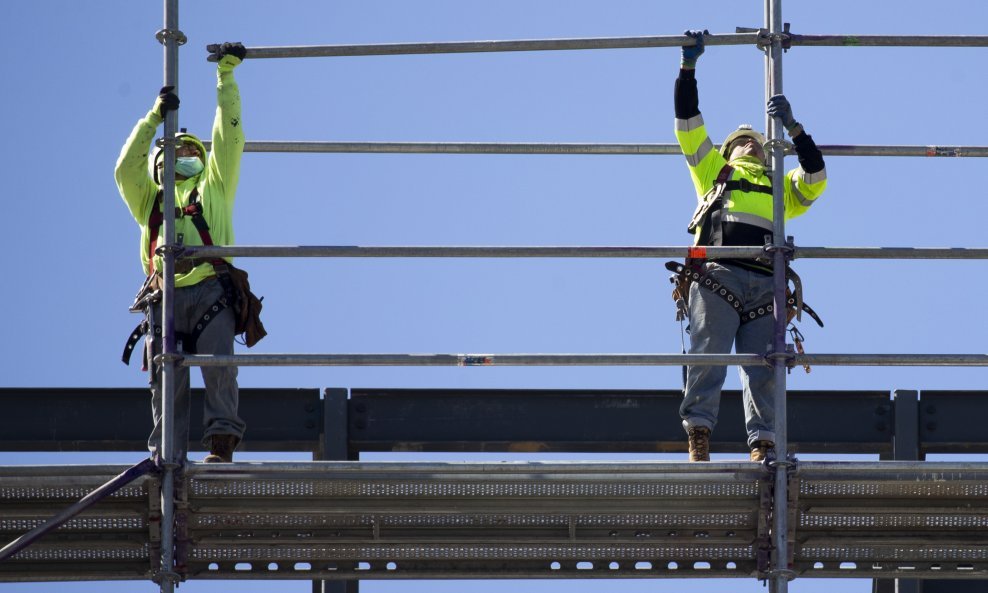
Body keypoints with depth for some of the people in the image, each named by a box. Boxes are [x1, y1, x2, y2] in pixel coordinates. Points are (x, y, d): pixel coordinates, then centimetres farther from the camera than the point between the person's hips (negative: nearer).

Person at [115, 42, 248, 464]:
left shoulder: (213, 188, 29)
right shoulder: (150, 199, 32)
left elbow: (228, 138, 23)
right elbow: (126, 169, 17)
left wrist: (226, 74, 23)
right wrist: (155, 117, 15)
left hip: (209, 291, -1)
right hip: (165, 297, 1)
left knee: (219, 368, -19)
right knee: (166, 382, -10)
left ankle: (222, 443, -23)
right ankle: (167, 458, -17)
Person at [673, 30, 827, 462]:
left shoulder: (780, 189, 35)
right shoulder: (713, 172, 31)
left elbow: (816, 179, 20)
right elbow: (689, 127, 25)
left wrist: (793, 128, 15)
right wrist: (688, 69, 19)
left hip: (764, 284, 2)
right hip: (717, 276, -2)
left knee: (762, 368, -11)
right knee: (707, 354, -16)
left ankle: (763, 442, -19)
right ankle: (698, 433, -24)